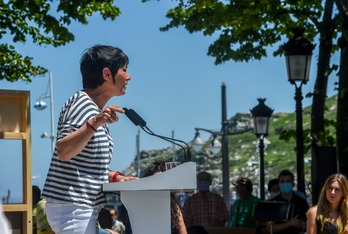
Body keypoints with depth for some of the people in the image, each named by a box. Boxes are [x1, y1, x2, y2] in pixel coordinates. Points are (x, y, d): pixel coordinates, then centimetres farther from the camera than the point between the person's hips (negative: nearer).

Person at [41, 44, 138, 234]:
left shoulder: (96, 109, 18)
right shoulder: (82, 103, -12)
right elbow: (63, 152, -24)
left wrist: (114, 177, 10)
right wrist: (94, 124, -34)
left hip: (84, 209, 10)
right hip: (72, 209, -10)